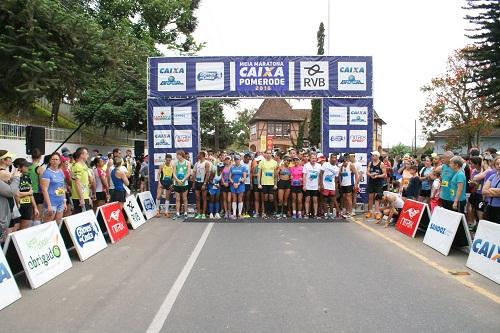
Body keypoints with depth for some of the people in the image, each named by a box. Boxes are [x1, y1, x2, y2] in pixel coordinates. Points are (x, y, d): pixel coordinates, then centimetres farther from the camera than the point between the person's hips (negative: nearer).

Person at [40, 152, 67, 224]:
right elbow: (44, 190, -13)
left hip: (60, 202, 7)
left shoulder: (61, 172, 12)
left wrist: (64, 201, 15)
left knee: (58, 224, 11)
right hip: (51, 203, -6)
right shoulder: (47, 172, -8)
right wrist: (49, 205, -18)